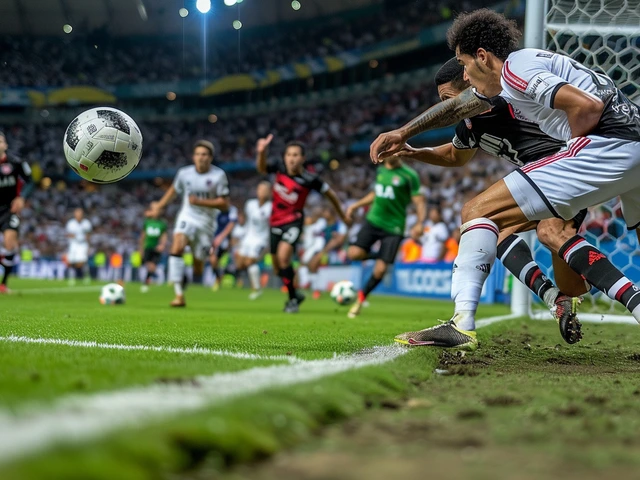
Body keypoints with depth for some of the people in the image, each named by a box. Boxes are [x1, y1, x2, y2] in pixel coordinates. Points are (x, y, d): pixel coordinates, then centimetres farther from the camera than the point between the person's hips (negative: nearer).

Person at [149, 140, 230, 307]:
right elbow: (174, 189, 19)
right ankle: (179, 295, -29)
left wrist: (200, 202, -21)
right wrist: (160, 205, 22)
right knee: (177, 248, -26)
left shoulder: (219, 175, -10)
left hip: (206, 222, 0)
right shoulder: (184, 173, -3)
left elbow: (224, 204, -11)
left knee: (198, 261, 4)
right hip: (187, 217, 0)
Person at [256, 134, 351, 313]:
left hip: (294, 220, -5)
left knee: (283, 257, -26)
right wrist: (262, 152, -39)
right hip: (276, 221, 5)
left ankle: (293, 299, -11)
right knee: (277, 267, 11)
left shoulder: (310, 179, -17)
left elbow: (330, 194, -5)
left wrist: (343, 216, 6)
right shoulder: (279, 167, -8)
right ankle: (296, 295, 35)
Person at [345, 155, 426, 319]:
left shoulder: (409, 175, -7)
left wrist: (419, 223, -24)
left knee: (380, 270, -7)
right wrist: (356, 205, 22)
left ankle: (360, 299, 15)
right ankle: (379, 256, 14)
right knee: (354, 253, -17)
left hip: (393, 228, -4)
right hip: (373, 221, 4)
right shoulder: (380, 171, 10)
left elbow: (419, 201, -8)